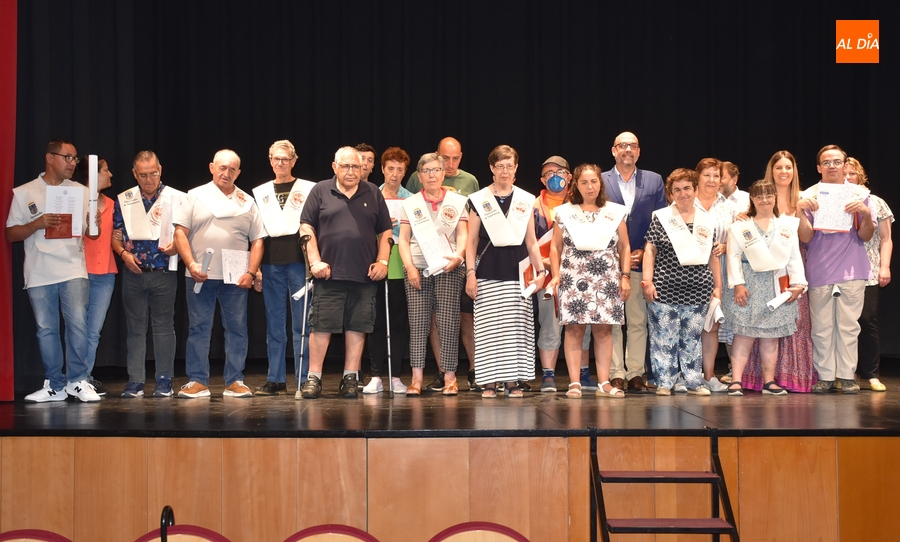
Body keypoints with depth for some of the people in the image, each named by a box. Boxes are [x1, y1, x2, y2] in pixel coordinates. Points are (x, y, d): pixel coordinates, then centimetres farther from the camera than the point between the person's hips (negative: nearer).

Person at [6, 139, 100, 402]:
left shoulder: (81, 192, 10)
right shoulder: (24, 193, 6)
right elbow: (10, 234, 4)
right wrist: (36, 224, -13)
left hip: (73, 271, 0)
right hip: (39, 275, 0)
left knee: (78, 324, -12)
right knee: (46, 330, 5)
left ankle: (78, 381, -1)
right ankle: (55, 386, 14)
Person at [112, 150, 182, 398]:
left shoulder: (177, 198, 2)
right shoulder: (124, 200, 8)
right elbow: (116, 235, 10)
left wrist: (176, 246, -16)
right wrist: (124, 253, -9)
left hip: (164, 273, -2)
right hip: (133, 273, 2)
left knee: (164, 326, 2)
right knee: (135, 327, 5)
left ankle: (164, 380, 8)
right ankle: (135, 381, 9)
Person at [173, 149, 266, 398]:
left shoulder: (247, 202, 11)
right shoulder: (195, 196, 6)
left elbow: (257, 240, 8)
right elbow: (181, 233, 0)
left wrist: (251, 272, -3)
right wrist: (191, 264, -12)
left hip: (236, 278, 2)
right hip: (200, 276, -1)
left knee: (237, 329, 3)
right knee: (199, 329, 2)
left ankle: (234, 382, 11)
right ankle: (198, 381, 8)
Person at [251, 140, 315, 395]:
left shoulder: (308, 189, 5)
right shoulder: (261, 192, 14)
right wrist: (255, 267, 7)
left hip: (299, 261, -3)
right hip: (271, 264, 3)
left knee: (301, 324, -1)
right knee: (274, 325, 6)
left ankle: (304, 380, 3)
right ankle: (276, 380, 11)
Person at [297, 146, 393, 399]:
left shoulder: (373, 194, 11)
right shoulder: (320, 191, 6)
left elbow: (385, 231, 12)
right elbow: (306, 227, 2)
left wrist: (382, 261, 1)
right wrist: (315, 261, -7)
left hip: (364, 275, 2)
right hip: (329, 273, -2)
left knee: (357, 328, 4)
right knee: (321, 326, -2)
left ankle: (350, 379, 12)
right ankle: (313, 378, 6)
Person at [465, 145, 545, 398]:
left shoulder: (526, 201, 10)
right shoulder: (479, 199, 5)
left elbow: (531, 241, 12)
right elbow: (472, 240, 4)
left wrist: (540, 269, 3)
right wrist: (470, 273, -4)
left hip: (517, 271, 2)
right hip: (488, 271, -1)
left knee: (515, 327, -1)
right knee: (489, 328, -3)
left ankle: (513, 381, 5)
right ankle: (489, 382, 2)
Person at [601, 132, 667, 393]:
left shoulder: (654, 181, 10)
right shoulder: (600, 181, 5)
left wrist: (644, 252, -5)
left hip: (641, 261, 1)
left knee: (639, 322, 4)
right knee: (611, 322, 0)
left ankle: (636, 374, 10)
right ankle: (616, 375, 5)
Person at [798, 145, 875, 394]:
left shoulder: (859, 194, 8)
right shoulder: (809, 196, 5)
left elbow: (866, 236, 5)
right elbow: (806, 237, -2)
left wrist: (866, 214, -13)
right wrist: (800, 211, -17)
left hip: (852, 270, 0)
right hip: (819, 270, 0)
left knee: (849, 326, -2)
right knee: (822, 327, -1)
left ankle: (847, 376, 4)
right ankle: (825, 376, 5)